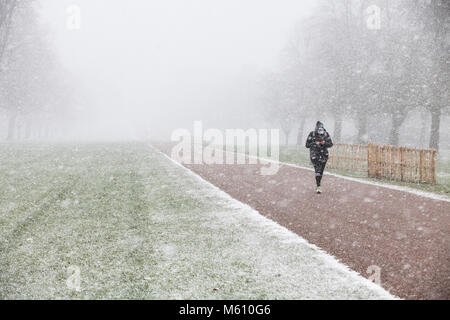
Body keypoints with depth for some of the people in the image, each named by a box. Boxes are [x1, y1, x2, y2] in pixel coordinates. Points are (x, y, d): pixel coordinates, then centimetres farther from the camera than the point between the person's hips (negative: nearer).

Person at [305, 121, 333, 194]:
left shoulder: (326, 134, -1)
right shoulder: (312, 134, -7)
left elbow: (331, 144, 2)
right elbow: (307, 145, -6)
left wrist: (324, 143, -18)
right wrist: (315, 143, -21)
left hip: (324, 155, 3)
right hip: (315, 155, -3)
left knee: (321, 171, 8)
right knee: (318, 170, -15)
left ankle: (318, 186, 24)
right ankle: (318, 187, -16)